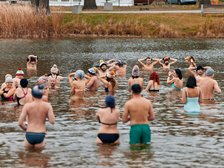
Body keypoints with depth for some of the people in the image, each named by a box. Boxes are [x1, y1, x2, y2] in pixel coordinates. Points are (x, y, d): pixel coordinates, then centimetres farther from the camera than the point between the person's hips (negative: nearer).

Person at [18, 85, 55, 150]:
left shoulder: (27, 106, -5)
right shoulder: (47, 105, -4)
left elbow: (20, 123, -8)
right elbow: (52, 121, -9)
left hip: (30, 135, 0)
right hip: (41, 135, 0)